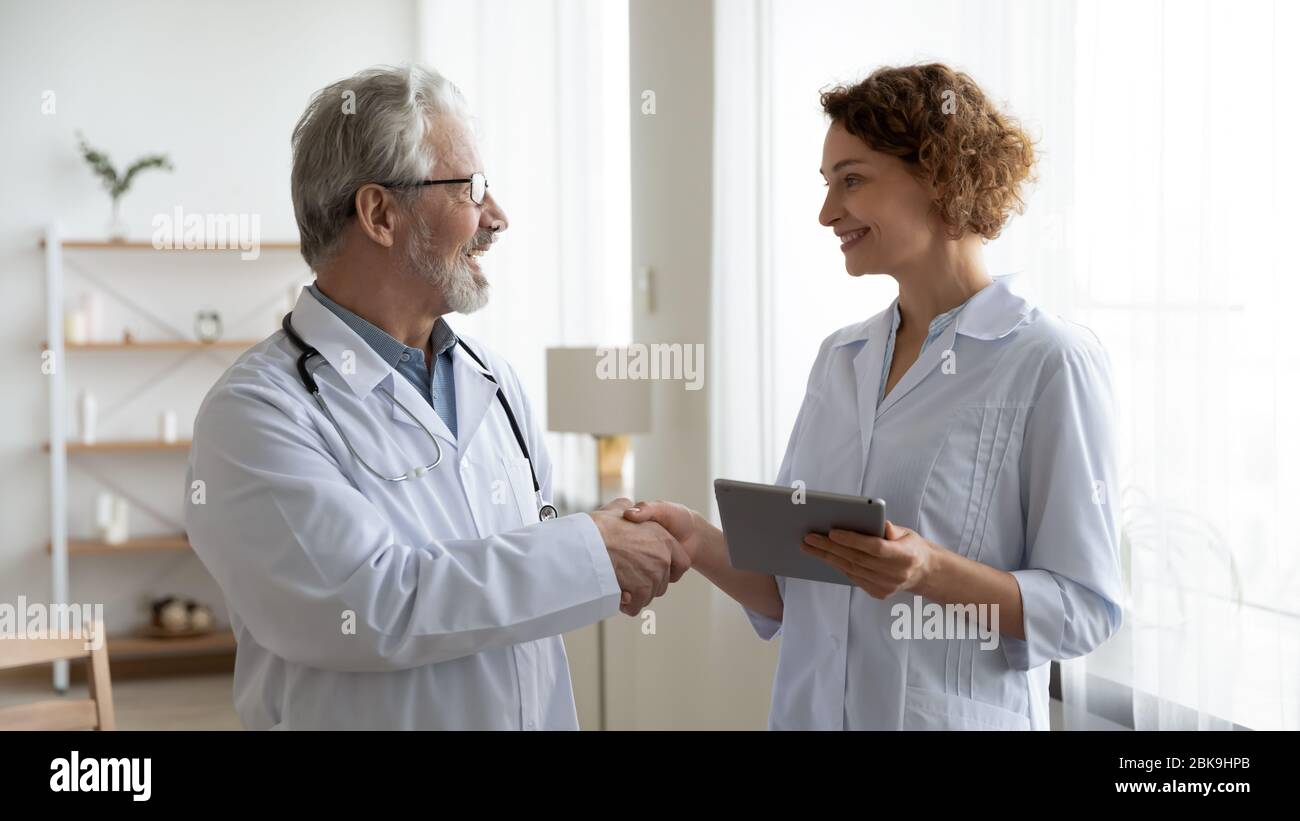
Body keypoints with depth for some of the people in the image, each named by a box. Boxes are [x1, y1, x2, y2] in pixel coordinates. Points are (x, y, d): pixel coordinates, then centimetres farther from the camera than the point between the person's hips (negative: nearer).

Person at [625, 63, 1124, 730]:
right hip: (809, 710, 6)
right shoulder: (838, 358, 7)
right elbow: (786, 598, 7)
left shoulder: (1051, 361, -11)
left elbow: (1085, 610, -12)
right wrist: (702, 544, -10)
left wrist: (934, 573, -25)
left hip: (958, 714, -5)